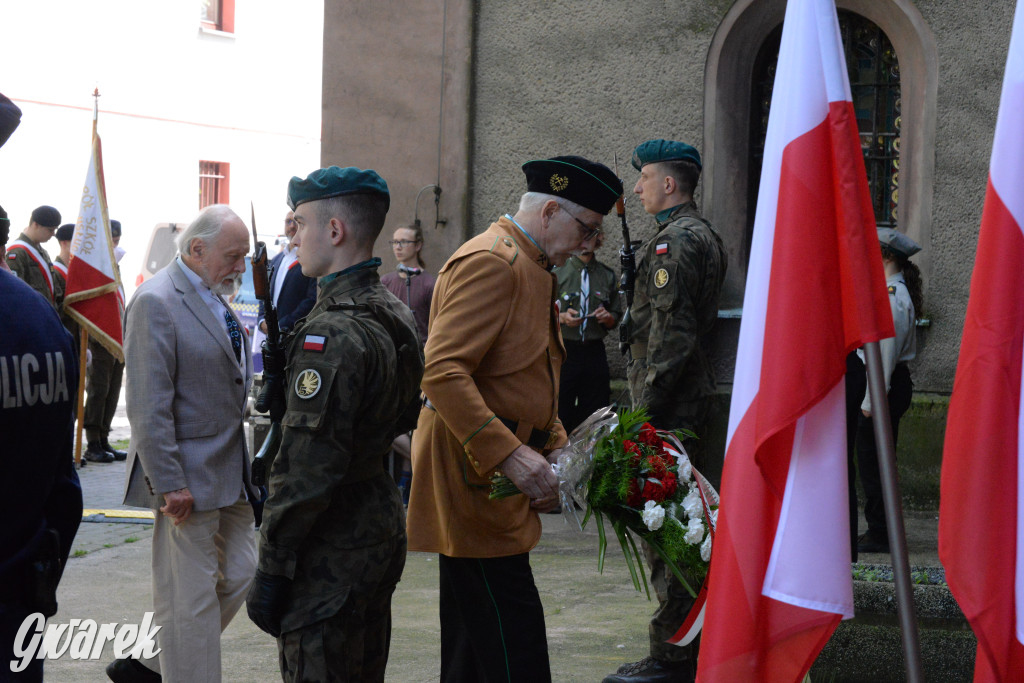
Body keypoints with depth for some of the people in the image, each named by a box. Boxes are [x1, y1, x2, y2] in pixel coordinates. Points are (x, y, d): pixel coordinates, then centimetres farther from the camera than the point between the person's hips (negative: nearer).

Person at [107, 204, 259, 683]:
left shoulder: (215, 299, 12)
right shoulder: (156, 302, -16)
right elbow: (149, 406, -20)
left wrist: (245, 469, 17)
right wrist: (170, 484, -22)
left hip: (230, 474, 10)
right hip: (189, 479, -9)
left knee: (238, 574, 13)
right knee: (190, 599, -1)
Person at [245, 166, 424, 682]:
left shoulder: (332, 334, -22)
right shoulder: (395, 316, 8)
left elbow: (308, 469, -24)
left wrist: (271, 570, -18)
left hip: (332, 553, -10)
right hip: (383, 526, 10)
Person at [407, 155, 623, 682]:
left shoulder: (528, 267, 19)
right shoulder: (490, 262, -15)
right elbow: (443, 373, -25)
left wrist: (556, 447, 11)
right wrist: (510, 454, -27)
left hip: (495, 481, 11)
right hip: (472, 481, -11)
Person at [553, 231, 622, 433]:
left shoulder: (607, 276, 12)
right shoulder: (558, 272, 3)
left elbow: (616, 317, 18)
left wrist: (608, 318, -4)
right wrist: (562, 317, -15)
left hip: (594, 353, 3)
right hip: (564, 351, -3)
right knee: (560, 417, -6)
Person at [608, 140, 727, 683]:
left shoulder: (675, 242, -15)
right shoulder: (703, 235, 18)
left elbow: (671, 334, -21)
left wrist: (646, 409, -20)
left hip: (667, 407, -11)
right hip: (693, 403, 11)